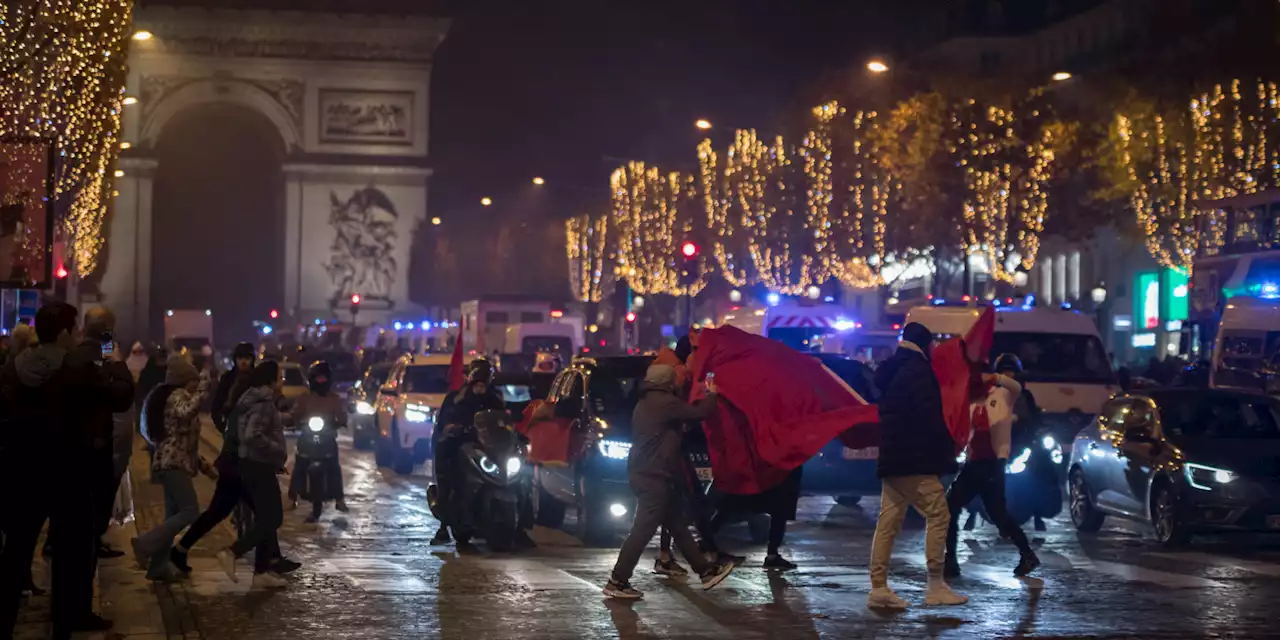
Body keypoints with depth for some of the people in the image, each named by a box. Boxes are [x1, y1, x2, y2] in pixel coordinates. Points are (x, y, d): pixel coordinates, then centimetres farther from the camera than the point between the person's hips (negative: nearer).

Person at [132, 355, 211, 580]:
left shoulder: (176, 397, 22)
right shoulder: (179, 395, -10)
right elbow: (186, 412, -36)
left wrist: (199, 462, 26)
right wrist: (203, 389, -29)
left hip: (172, 462, 11)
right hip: (174, 463, -11)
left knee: (173, 515, 9)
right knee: (190, 512, -15)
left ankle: (159, 565, 9)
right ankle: (146, 543, -16)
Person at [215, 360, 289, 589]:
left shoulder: (257, 401, 13)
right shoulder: (264, 405, -17)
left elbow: (248, 433, 23)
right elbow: (252, 436, -30)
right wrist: (278, 450, -20)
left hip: (254, 465, 10)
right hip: (260, 467, -10)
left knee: (266, 519, 12)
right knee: (270, 519, -8)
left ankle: (262, 571, 13)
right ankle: (232, 553, -15)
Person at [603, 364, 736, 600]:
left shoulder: (647, 403, 16)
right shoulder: (665, 402, -15)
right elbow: (700, 413, -13)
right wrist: (712, 394, 5)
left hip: (646, 474, 11)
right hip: (654, 478, -11)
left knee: (678, 525, 15)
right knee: (643, 530, -8)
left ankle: (706, 571, 22)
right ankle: (617, 582, -6)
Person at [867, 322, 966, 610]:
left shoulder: (892, 370, 19)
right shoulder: (918, 371, -10)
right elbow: (930, 415, -17)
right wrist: (947, 448, -9)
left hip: (892, 458, 10)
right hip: (915, 459, -9)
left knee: (888, 521, 6)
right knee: (938, 514, -5)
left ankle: (879, 587, 3)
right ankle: (936, 586, -6)